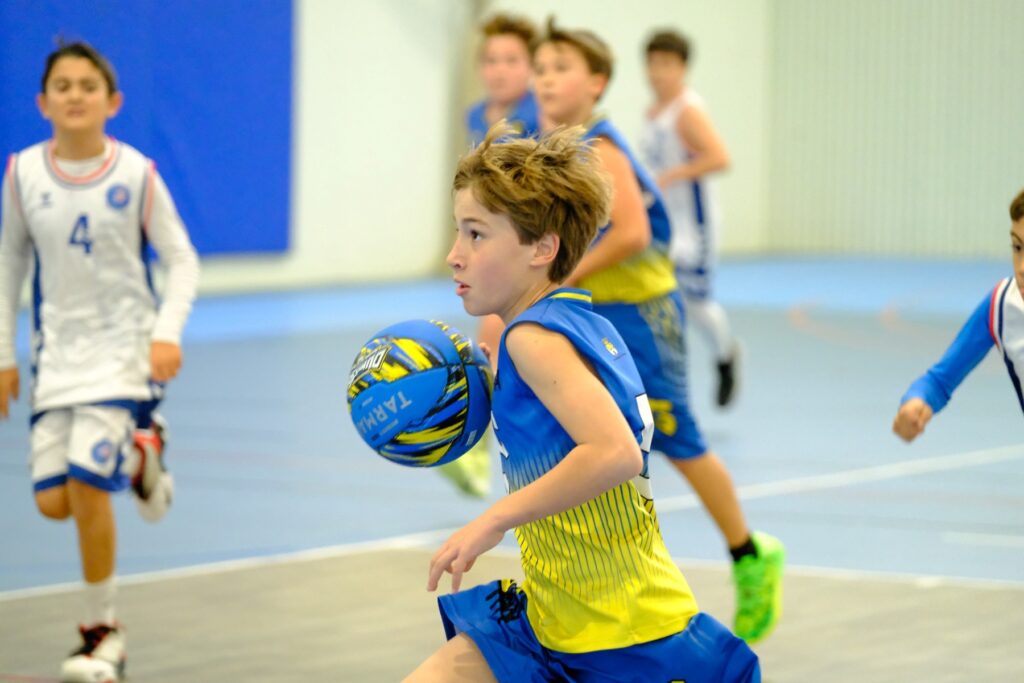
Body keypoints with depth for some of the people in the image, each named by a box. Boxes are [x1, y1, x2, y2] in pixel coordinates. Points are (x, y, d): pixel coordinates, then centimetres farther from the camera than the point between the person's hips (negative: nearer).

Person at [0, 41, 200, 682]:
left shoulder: (136, 175, -9)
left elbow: (183, 260, -3)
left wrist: (168, 331, -18)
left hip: (121, 347, -4)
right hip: (57, 350, 4)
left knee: (86, 483, -16)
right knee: (53, 500, -3)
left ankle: (103, 631, 1)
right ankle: (137, 452, 30)